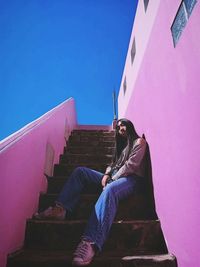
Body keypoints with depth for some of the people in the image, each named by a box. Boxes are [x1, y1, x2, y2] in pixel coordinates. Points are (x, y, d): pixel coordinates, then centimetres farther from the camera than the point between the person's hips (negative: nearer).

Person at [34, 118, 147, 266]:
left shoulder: (139, 141, 5)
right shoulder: (122, 143, 29)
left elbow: (131, 164, -10)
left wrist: (113, 179, -14)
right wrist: (106, 174, 0)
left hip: (131, 178, -8)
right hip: (114, 176, 8)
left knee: (109, 190, -43)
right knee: (80, 171, -5)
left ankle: (90, 244, -54)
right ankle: (61, 209, -21)